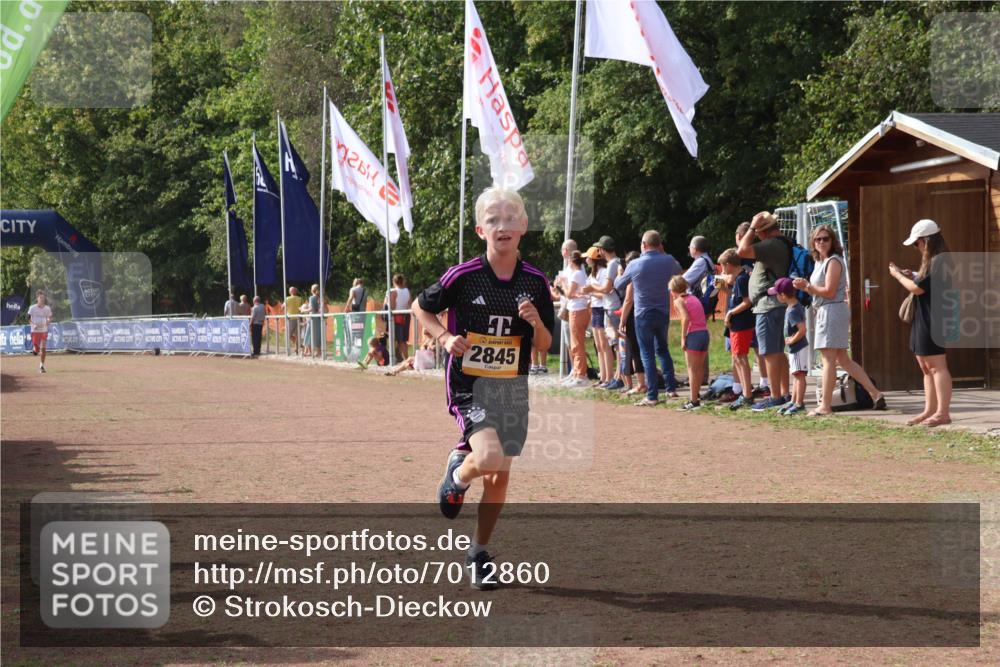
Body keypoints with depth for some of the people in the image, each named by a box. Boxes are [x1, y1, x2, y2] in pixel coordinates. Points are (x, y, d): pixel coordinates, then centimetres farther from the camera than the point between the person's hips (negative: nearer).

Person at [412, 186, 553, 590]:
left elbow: (543, 347, 5)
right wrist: (446, 337, -10)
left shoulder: (535, 282, -1)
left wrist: (536, 322, -16)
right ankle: (458, 472, 10)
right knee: (489, 457, -26)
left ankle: (479, 553, 27)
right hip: (469, 385, -4)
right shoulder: (463, 276, -9)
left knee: (500, 477, 8)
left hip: (513, 388, 4)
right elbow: (421, 307, 7)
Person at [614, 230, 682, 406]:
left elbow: (618, 285, 4)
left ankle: (652, 396, -3)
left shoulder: (635, 265, -11)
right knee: (662, 349, 20)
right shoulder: (668, 261, -4)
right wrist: (663, 254, 18)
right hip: (663, 313, 3)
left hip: (643, 315, -3)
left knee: (647, 354, 0)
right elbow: (679, 271, 20)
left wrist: (619, 275, 26)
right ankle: (671, 388, 18)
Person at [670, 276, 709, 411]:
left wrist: (683, 337, -12)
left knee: (692, 369, -3)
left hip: (693, 334, -7)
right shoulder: (694, 298, 18)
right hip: (705, 333, 7)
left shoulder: (678, 301, -2)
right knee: (699, 368, 16)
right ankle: (695, 397, 26)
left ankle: (693, 402, -5)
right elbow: (702, 315, 12)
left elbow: (686, 318, -17)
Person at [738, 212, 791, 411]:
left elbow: (743, 250, -24)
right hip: (777, 304, 10)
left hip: (769, 304, -10)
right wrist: (756, 274, 21)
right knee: (778, 352, 14)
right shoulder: (784, 244, 16)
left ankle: (775, 397, -9)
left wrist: (752, 227, -14)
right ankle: (784, 393, 18)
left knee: (770, 353, -9)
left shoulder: (772, 244, -17)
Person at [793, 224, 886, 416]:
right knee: (842, 359, 11)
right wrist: (805, 287, 6)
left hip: (832, 311, -10)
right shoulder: (820, 262, 18)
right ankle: (875, 394, 13)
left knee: (828, 359, -7)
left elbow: (829, 292, -17)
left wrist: (807, 286, -11)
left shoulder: (833, 261, -11)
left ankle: (825, 405, -4)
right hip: (825, 312, 10)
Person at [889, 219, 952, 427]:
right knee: (926, 368, 13)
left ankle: (943, 412, -11)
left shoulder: (938, 261, -16)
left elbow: (918, 288, -17)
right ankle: (930, 410, 17)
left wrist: (898, 275, -3)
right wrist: (912, 276, 9)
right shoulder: (933, 261, 17)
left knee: (937, 366, -10)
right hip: (924, 322, 11)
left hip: (933, 321, -11)